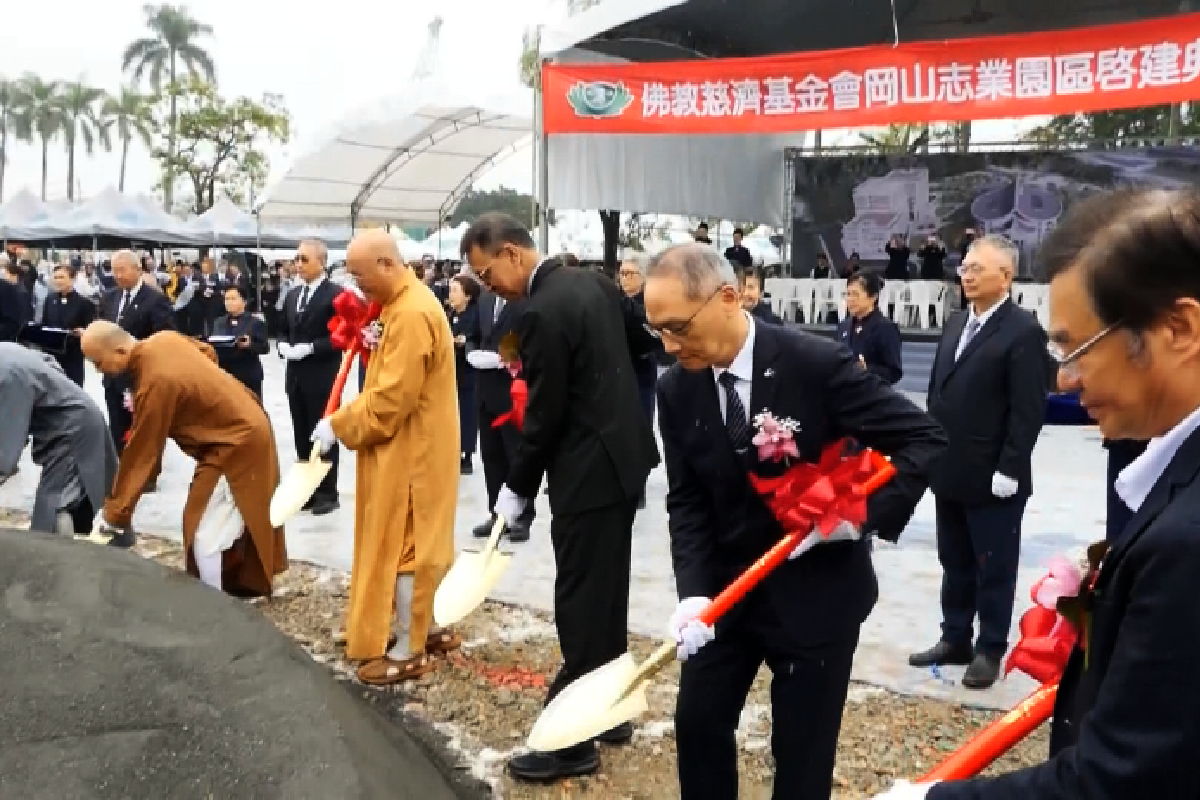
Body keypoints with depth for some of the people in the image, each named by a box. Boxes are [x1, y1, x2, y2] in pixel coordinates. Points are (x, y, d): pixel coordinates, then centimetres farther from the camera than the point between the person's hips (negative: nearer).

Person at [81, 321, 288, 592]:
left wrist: (114, 514, -14)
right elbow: (208, 352, 17)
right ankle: (247, 584, 34)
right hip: (248, 424, 10)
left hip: (235, 442, -10)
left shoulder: (155, 383, -28)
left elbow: (141, 453, -22)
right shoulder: (164, 339, -4)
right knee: (233, 523, 21)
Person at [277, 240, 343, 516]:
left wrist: (309, 348, -20)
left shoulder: (336, 294, -10)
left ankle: (327, 494, 12)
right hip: (296, 377, 7)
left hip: (322, 378, -7)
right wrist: (283, 345, -2)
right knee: (302, 437, 12)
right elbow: (283, 330, 20)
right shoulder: (293, 295, 13)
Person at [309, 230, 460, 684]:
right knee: (415, 542, 18)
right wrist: (373, 346, 2)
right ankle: (426, 629, 29)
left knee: (400, 545, -1)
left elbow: (390, 400, -26)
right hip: (413, 445, 10)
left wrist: (338, 426, -15)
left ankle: (409, 650, 10)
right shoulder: (407, 300, 9)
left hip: (409, 451, -10)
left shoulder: (410, 314, -24)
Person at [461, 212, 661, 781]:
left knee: (579, 605, -1)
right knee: (607, 594, 18)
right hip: (623, 454, 10)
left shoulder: (541, 314, -21)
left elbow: (544, 414, -17)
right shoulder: (595, 282, 6)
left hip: (589, 471, -10)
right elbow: (644, 339, 18)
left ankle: (573, 740, 9)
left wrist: (517, 488, -6)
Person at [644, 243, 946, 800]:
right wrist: (693, 591, -17)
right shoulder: (676, 389, -6)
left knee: (801, 749, 7)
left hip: (816, 590, -4)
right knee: (697, 724, 12)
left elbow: (925, 440, -16)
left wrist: (865, 515, -25)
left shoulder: (818, 365, -20)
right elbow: (686, 500, -3)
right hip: (725, 585, 5)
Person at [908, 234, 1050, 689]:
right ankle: (955, 640, 29)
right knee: (955, 565, 17)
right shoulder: (956, 324, 12)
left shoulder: (1024, 332, -12)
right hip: (950, 473, 7)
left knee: (994, 570, 6)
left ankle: (990, 651, 19)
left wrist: (1008, 470, -18)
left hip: (993, 479, -7)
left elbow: (1029, 410, -15)